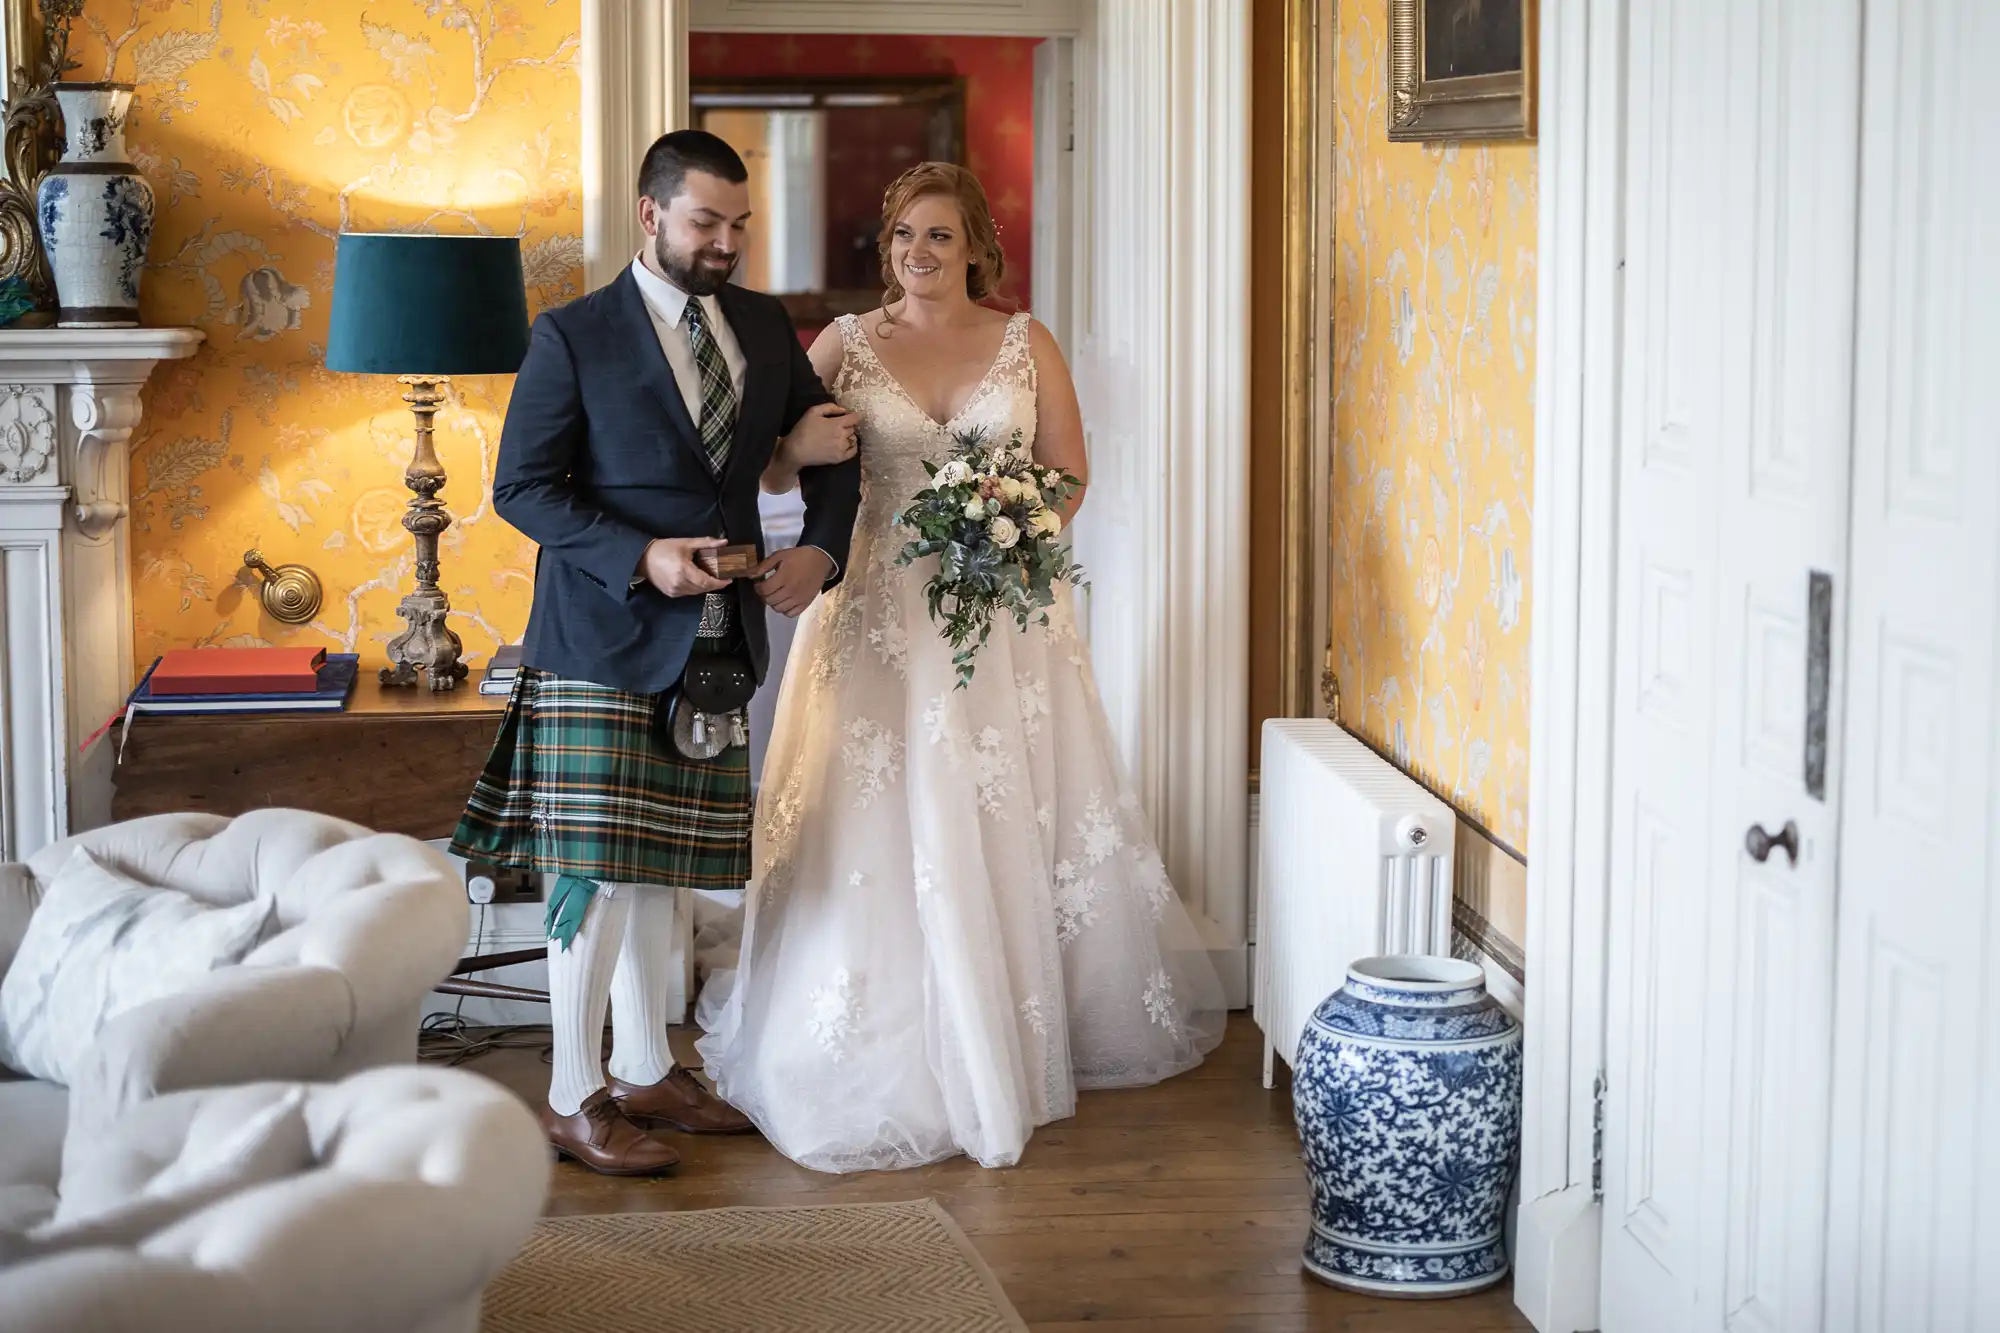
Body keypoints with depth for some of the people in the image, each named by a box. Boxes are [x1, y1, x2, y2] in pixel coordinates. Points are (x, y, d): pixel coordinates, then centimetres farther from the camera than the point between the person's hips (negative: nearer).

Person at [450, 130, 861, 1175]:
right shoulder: (573, 336, -6)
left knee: (658, 866, 14)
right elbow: (522, 485, -7)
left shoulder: (765, 327, 10)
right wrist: (639, 558, -18)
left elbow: (831, 450, 19)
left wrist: (821, 550, 0)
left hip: (713, 645, 5)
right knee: (596, 867, -4)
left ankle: (644, 1071, 25)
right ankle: (573, 1097, 5)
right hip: (602, 640, -5)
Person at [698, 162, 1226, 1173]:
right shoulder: (846, 344, 4)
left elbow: (1069, 476, 5)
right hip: (882, 613, 0)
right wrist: (804, 447, -21)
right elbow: (775, 471, 2)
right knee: (884, 827, -2)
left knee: (1009, 826, 5)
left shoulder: (1028, 346, 5)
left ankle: (1019, 1037, 19)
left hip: (1006, 613, 1)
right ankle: (892, 1052, 9)